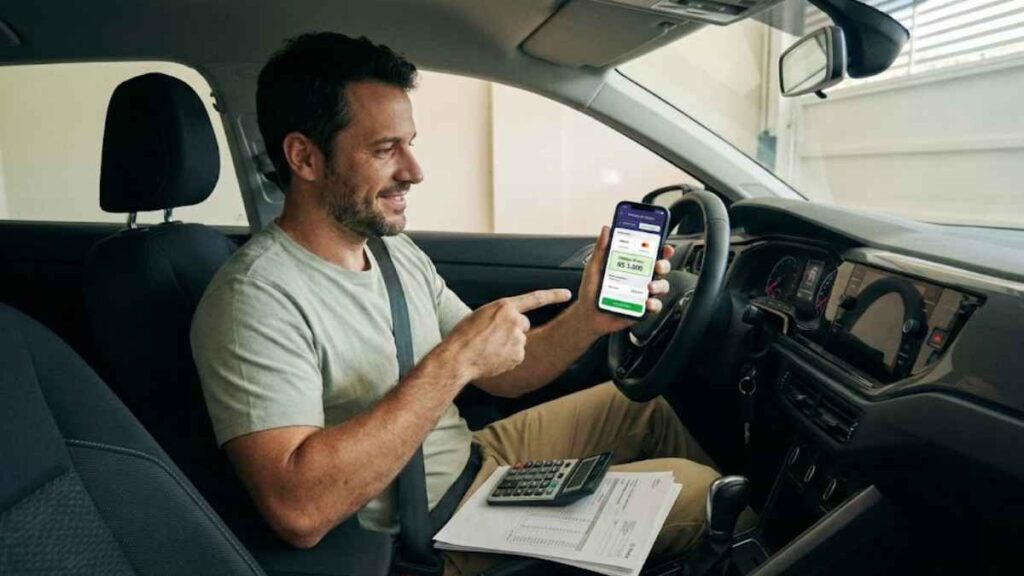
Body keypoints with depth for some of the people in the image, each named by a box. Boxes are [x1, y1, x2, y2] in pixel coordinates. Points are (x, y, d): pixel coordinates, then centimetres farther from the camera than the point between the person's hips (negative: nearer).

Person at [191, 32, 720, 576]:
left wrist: (588, 318, -14)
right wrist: (453, 361, -34)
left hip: (474, 455, 8)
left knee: (641, 403, 15)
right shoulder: (254, 300, -25)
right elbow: (298, 510, -36)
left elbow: (501, 375, 4)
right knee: (695, 490, -6)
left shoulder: (398, 253, 1)